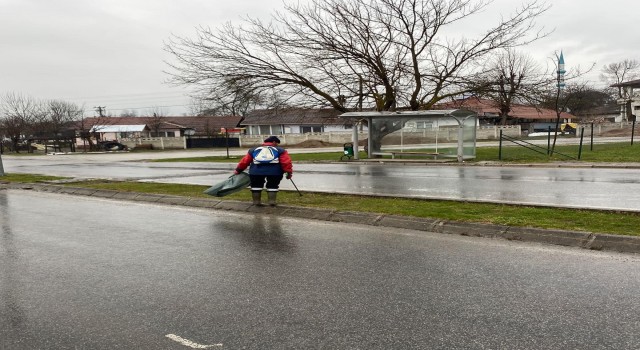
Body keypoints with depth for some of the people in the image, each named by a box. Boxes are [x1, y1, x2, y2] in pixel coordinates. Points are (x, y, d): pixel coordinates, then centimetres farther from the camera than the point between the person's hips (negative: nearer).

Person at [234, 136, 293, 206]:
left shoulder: (254, 150, 27)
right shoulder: (280, 150, 19)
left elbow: (245, 161, 25)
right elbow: (286, 162, 8)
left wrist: (238, 170, 33)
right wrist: (289, 172, 9)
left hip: (256, 171, 2)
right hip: (274, 171, -1)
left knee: (256, 185, 22)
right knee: (272, 186, 19)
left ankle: (256, 201, 27)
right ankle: (272, 201, 16)